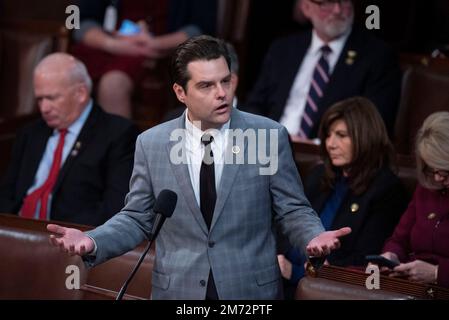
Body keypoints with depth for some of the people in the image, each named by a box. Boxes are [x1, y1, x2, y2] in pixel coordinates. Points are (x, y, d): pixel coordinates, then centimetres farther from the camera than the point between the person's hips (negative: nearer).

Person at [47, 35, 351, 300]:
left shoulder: (269, 136, -5)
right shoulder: (151, 144, 0)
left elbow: (293, 209, -1)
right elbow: (137, 218, 6)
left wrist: (314, 236, -21)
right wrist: (93, 242, -11)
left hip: (252, 290, -1)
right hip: (177, 291, 1)